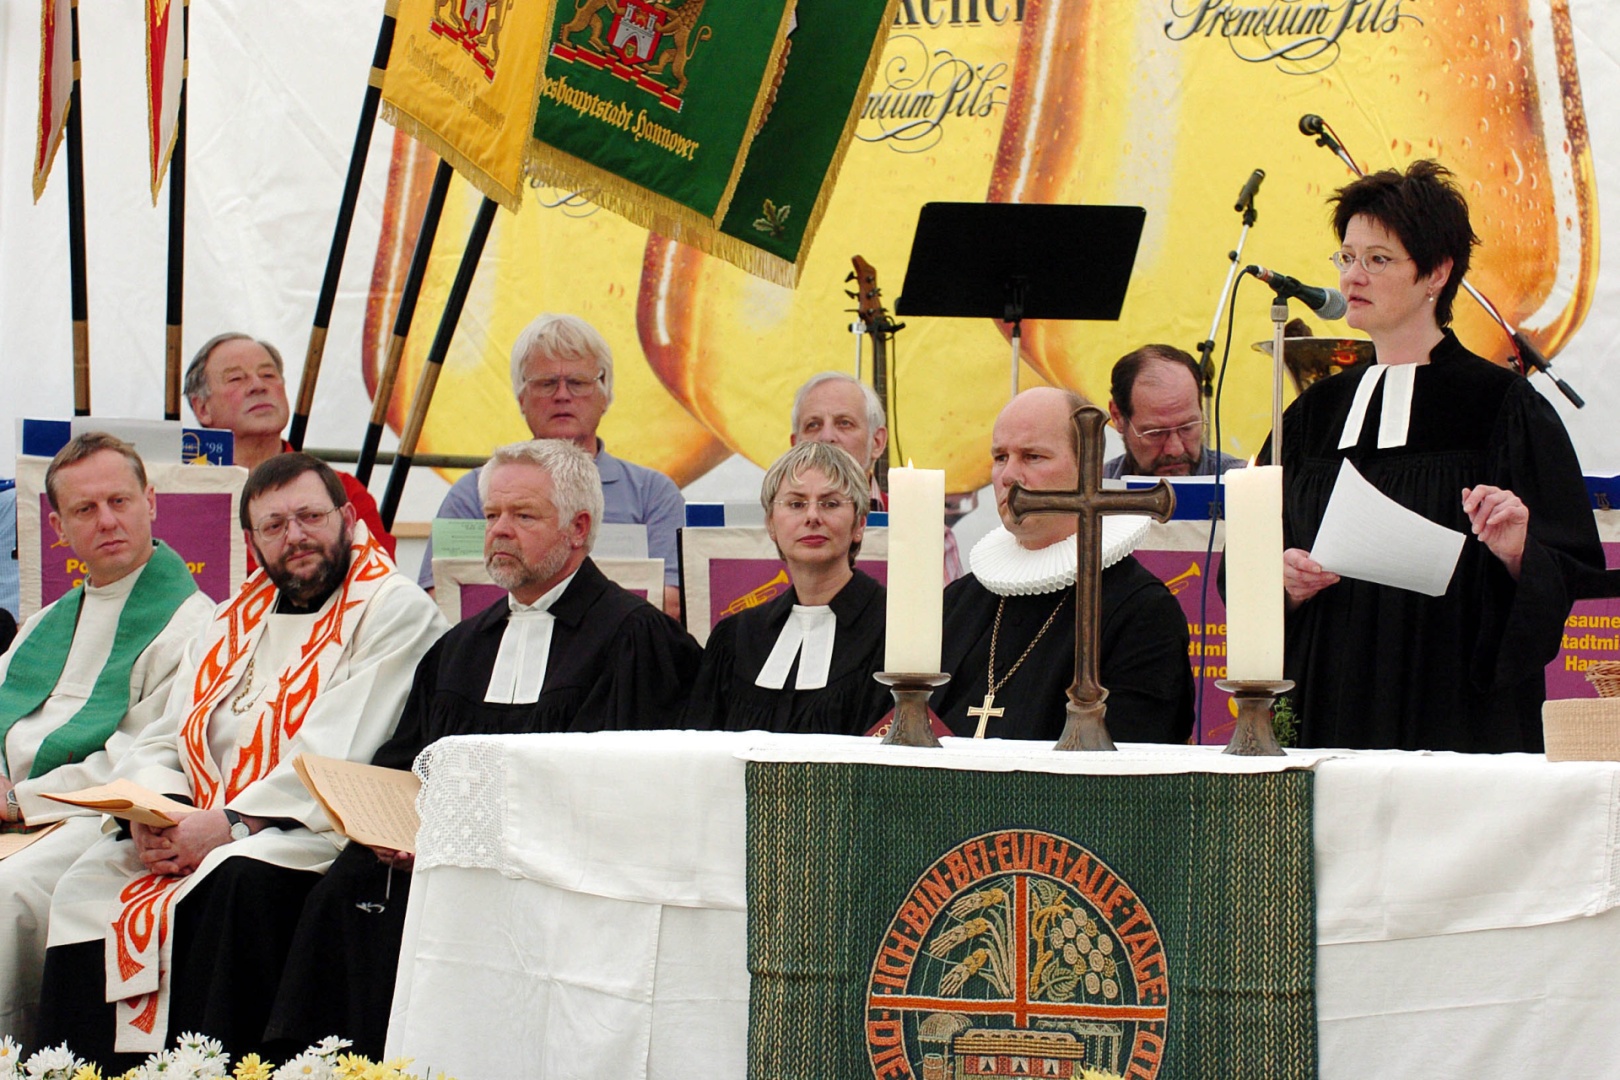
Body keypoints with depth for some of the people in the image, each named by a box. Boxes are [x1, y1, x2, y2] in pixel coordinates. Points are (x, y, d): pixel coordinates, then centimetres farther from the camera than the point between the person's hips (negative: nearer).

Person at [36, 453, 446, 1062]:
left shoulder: (394, 611, -4)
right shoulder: (238, 619, 20)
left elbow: (337, 759, -15)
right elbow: (164, 743, 17)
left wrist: (233, 824, -20)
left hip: (319, 835, -7)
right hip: (197, 832, 7)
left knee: (233, 883, -34)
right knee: (90, 882, -12)